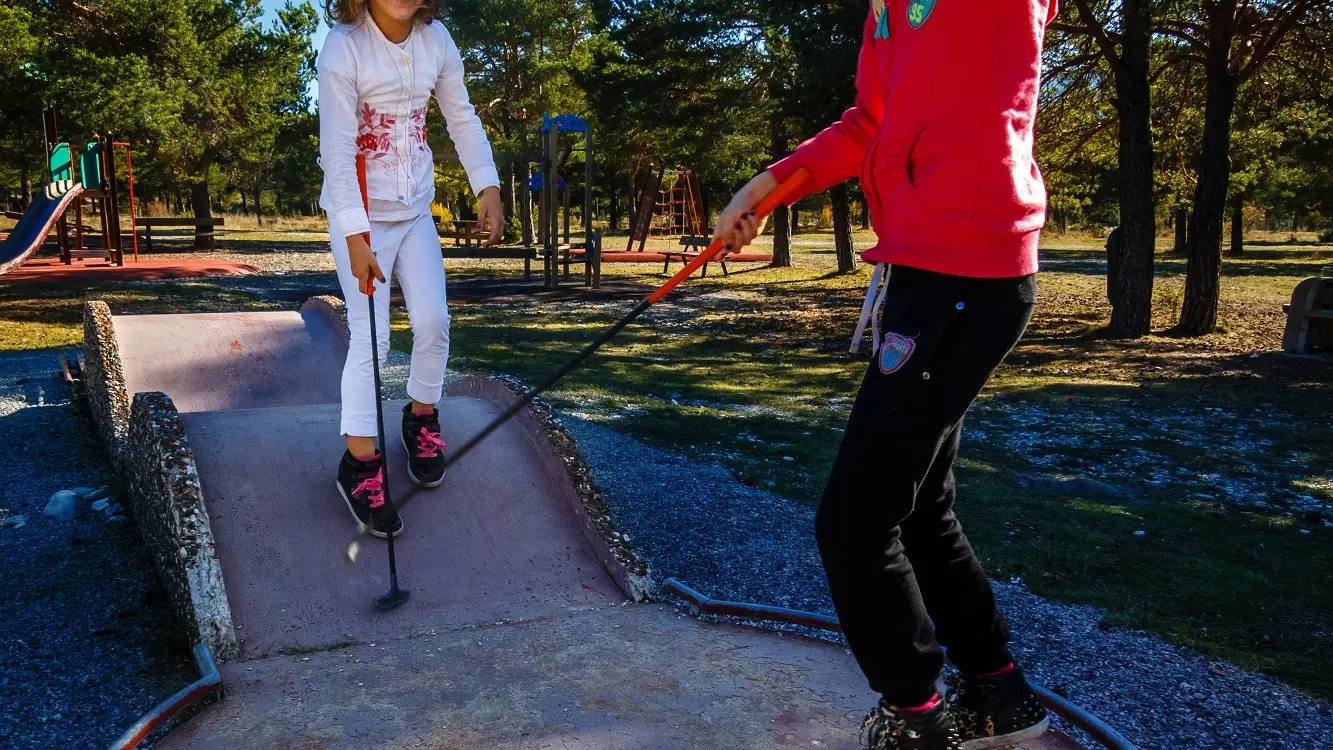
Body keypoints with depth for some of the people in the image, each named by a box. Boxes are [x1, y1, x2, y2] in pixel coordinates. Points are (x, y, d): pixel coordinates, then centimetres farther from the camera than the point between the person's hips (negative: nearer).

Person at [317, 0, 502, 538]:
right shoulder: (343, 47, -19)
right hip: (359, 212, -5)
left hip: (416, 209, 5)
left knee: (433, 319, 3)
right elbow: (337, 150, -22)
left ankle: (421, 417, 29)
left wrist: (488, 188, -1)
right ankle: (359, 463, 2)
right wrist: (355, 238, -26)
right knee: (370, 335, -8)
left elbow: (462, 119, 7)